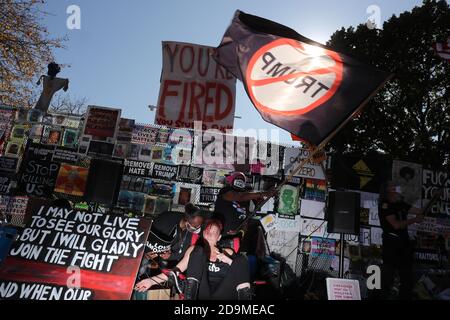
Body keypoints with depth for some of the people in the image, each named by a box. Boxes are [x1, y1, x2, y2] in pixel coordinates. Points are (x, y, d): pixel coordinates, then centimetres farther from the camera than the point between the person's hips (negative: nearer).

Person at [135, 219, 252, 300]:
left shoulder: (227, 252, 21)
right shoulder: (195, 249, 18)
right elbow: (176, 271, 8)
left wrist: (229, 261, -5)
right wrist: (151, 280, -4)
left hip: (222, 295, 1)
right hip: (201, 294, 0)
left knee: (241, 259, -15)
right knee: (198, 252, -17)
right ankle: (189, 298, -33)